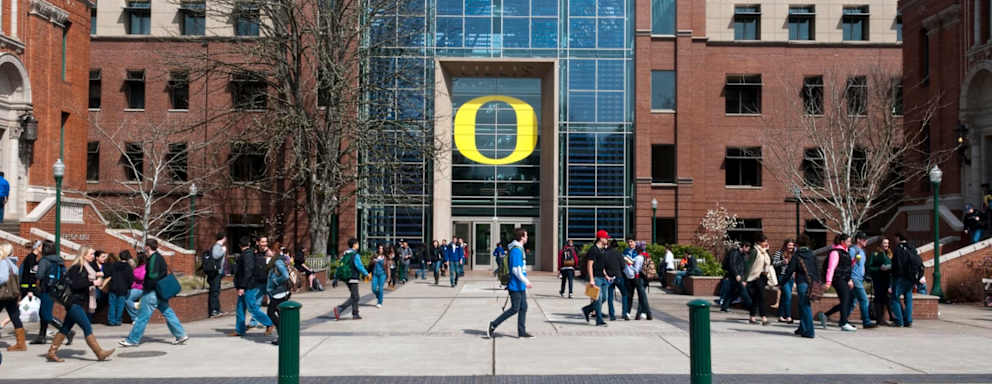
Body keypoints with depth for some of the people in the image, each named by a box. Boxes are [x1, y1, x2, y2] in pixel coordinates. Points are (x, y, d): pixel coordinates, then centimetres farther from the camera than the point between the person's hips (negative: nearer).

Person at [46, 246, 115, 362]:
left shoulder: (85, 267, 16)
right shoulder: (76, 268, -13)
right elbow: (74, 284, -22)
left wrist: (96, 281, 4)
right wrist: (92, 282, -20)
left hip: (79, 303, 10)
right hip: (74, 303, -10)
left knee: (65, 329, 11)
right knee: (87, 328, -9)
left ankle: (51, 353, 16)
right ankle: (100, 353, -8)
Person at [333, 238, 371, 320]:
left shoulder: (345, 254, 11)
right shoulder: (355, 255, -13)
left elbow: (341, 266, 12)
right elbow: (359, 267, -17)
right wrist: (367, 274, -2)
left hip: (347, 278, 9)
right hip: (353, 278, -9)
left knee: (355, 296, 16)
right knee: (354, 298, -6)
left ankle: (355, 315, 17)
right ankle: (339, 309, -19)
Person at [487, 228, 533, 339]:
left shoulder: (519, 249, 14)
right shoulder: (516, 250, -17)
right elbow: (516, 270, -22)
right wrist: (526, 281, -23)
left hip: (520, 286, 10)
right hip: (516, 285, -10)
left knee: (523, 307, 10)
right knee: (514, 309, -5)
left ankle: (522, 332, 13)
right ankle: (493, 325, 3)